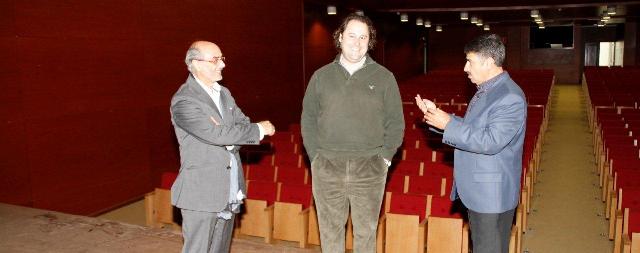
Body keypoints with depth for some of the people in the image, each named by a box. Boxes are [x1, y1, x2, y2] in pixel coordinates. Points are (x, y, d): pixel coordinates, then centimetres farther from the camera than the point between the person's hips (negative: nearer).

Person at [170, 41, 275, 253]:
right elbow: (218, 133, -22)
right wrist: (259, 130, -12)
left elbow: (244, 124, 8)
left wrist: (230, 140, -14)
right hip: (201, 194, -7)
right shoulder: (183, 101, -14)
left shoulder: (224, 93, 13)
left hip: (230, 193, 7)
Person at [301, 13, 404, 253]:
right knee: (330, 230, 11)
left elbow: (395, 122, 5)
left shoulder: (384, 77, 3)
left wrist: (384, 157, -3)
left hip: (370, 169, -1)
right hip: (327, 167, 1)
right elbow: (308, 119, 9)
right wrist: (315, 156, 1)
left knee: (366, 231, 9)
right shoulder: (321, 76, 6)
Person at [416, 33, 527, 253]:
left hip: (492, 196, -10)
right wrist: (437, 114, 6)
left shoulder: (510, 98, -22)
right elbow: (470, 127, 18)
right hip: (476, 192, 10)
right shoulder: (485, 91, 11)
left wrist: (448, 124, -24)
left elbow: (491, 141, -29)